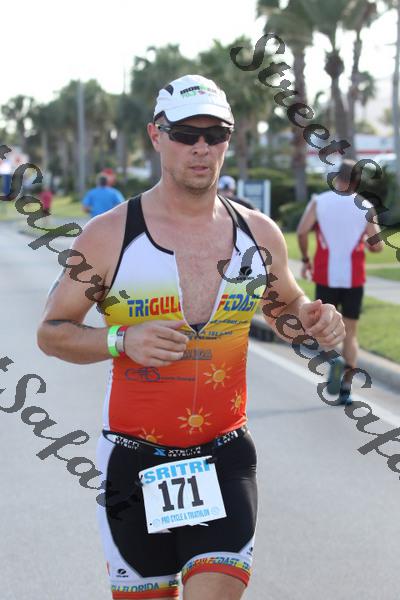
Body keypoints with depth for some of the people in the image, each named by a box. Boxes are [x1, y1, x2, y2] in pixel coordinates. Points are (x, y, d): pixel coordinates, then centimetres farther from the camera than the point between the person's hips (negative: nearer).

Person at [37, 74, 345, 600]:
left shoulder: (260, 234, 3)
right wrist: (122, 341, -19)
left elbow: (287, 304, 21)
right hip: (135, 459, -1)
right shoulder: (110, 235, -6)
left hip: (226, 458, 2)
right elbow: (52, 333, 0)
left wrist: (312, 318, -2)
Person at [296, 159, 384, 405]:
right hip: (354, 278, 1)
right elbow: (378, 245, -3)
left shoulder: (319, 202, -1)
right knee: (350, 333, 10)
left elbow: (302, 231, -13)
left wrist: (305, 259, 1)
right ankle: (346, 387, 4)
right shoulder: (366, 207, 0)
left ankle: (332, 358, -18)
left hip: (326, 276, 0)